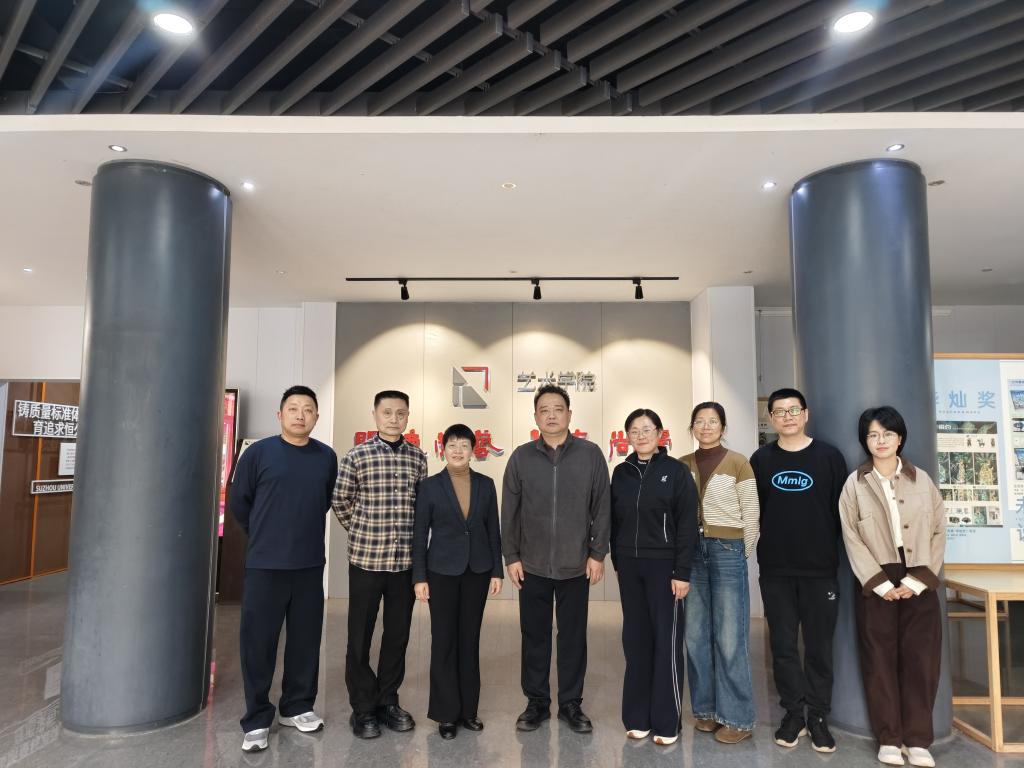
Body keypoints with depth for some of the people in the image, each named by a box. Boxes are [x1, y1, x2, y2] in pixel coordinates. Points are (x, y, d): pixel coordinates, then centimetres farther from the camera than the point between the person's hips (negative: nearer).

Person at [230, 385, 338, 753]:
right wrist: (263, 535, 11)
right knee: (258, 641, 4)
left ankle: (297, 707, 29)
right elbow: (238, 501, 4)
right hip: (265, 564, -2)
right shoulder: (259, 452, -6)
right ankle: (257, 719, 19)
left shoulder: (327, 457, 1)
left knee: (306, 638, 11)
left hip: (310, 564, 3)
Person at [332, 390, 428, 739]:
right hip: (366, 558, -3)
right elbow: (340, 502, 5)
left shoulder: (418, 458, 3)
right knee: (360, 636, 7)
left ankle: (388, 701, 29)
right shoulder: (355, 457, -6)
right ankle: (363, 708, 23)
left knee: (398, 634, 12)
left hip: (406, 560, 3)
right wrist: (363, 532, 7)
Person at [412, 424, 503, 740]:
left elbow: (493, 531, 5)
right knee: (444, 640, 5)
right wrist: (419, 577, -6)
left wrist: (497, 571, 2)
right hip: (442, 571, -2)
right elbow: (419, 535, -3)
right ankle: (446, 713, 17)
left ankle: (468, 709, 23)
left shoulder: (486, 484, 2)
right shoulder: (429, 486, -4)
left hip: (477, 571, 2)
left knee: (470, 639, 10)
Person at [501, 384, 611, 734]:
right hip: (532, 565, 1)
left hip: (576, 566, -1)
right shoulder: (521, 457, 1)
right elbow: (509, 512, 3)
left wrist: (598, 553, -3)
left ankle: (571, 704, 26)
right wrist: (511, 556, 0)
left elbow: (602, 508, -1)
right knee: (534, 636, 11)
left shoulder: (590, 454, -2)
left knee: (573, 637, 10)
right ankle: (536, 702, 27)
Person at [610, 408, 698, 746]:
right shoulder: (621, 472, 6)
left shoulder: (677, 470, -5)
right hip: (628, 566, 4)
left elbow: (687, 524, -8)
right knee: (635, 640, 10)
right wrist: (618, 560, 7)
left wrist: (682, 572, -12)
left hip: (663, 565, -4)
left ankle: (666, 722, 14)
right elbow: (614, 521, 11)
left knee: (665, 641, 2)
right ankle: (637, 716, 21)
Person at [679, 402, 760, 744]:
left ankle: (737, 718, 15)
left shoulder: (737, 463, -4)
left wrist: (740, 554, 0)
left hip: (727, 551, -4)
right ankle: (706, 709, 25)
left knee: (729, 638, 1)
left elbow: (751, 516, -2)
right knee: (696, 636, 10)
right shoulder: (683, 465, 6)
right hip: (692, 551, 4)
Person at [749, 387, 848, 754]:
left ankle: (818, 716, 21)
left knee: (819, 646, 7)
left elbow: (842, 510, 0)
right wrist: (761, 552, 4)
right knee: (783, 646, 8)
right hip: (775, 570, 2)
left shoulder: (829, 456, -2)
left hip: (820, 569, -1)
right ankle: (794, 713, 22)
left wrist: (831, 551, 0)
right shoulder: (761, 459, 3)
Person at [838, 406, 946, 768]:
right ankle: (889, 739, 14)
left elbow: (938, 532, 2)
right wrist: (881, 583, -10)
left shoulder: (922, 480, 5)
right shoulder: (855, 484, 0)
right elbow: (852, 539, -3)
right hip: (876, 582, -1)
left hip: (919, 582, 1)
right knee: (880, 660, 3)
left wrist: (917, 581, -7)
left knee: (921, 659, 2)